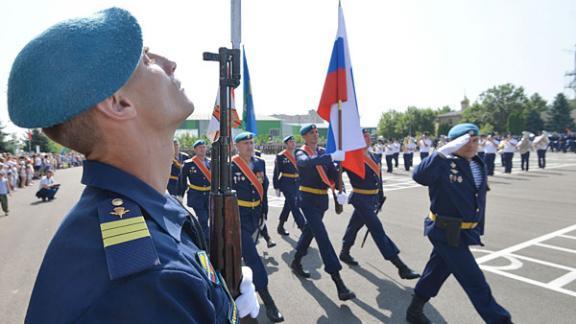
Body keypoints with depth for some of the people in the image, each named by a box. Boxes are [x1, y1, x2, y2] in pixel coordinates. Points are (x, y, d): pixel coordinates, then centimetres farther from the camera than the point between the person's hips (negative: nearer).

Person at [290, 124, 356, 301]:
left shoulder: (323, 152, 9)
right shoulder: (301, 153, -9)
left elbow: (333, 172, 0)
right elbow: (307, 163, -34)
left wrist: (340, 191, -17)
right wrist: (332, 157, -43)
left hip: (322, 199, 7)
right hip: (309, 199, -7)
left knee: (310, 231, 20)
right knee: (322, 236, -12)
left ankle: (296, 262, 41)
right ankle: (338, 282, -12)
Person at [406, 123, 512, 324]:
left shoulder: (478, 165, 7)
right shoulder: (444, 164, -17)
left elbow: (479, 199, 17)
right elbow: (419, 176, -38)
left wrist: (479, 229, 20)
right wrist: (445, 151, -43)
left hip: (464, 232, 8)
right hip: (446, 232, -8)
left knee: (437, 271, 19)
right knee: (474, 281, 0)